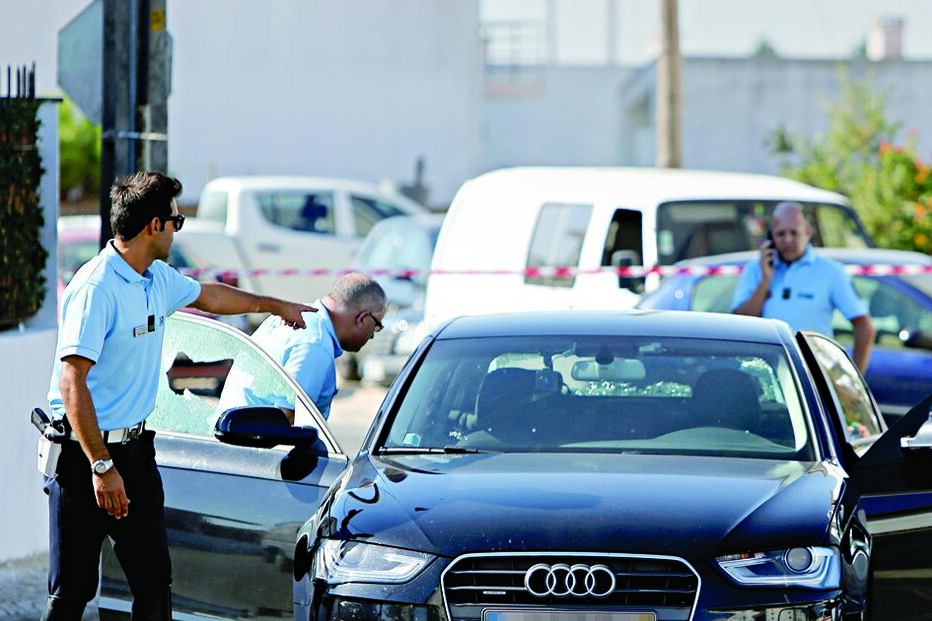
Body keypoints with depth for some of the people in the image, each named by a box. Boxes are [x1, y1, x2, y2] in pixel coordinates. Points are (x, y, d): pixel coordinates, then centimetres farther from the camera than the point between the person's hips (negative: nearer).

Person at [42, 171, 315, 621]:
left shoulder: (157, 279, 10)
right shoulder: (96, 289, -20)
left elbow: (205, 295, 33)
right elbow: (71, 383, -24)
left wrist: (274, 305, 46)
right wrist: (102, 467, -26)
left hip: (135, 448, 9)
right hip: (84, 452, -8)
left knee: (154, 582, 6)